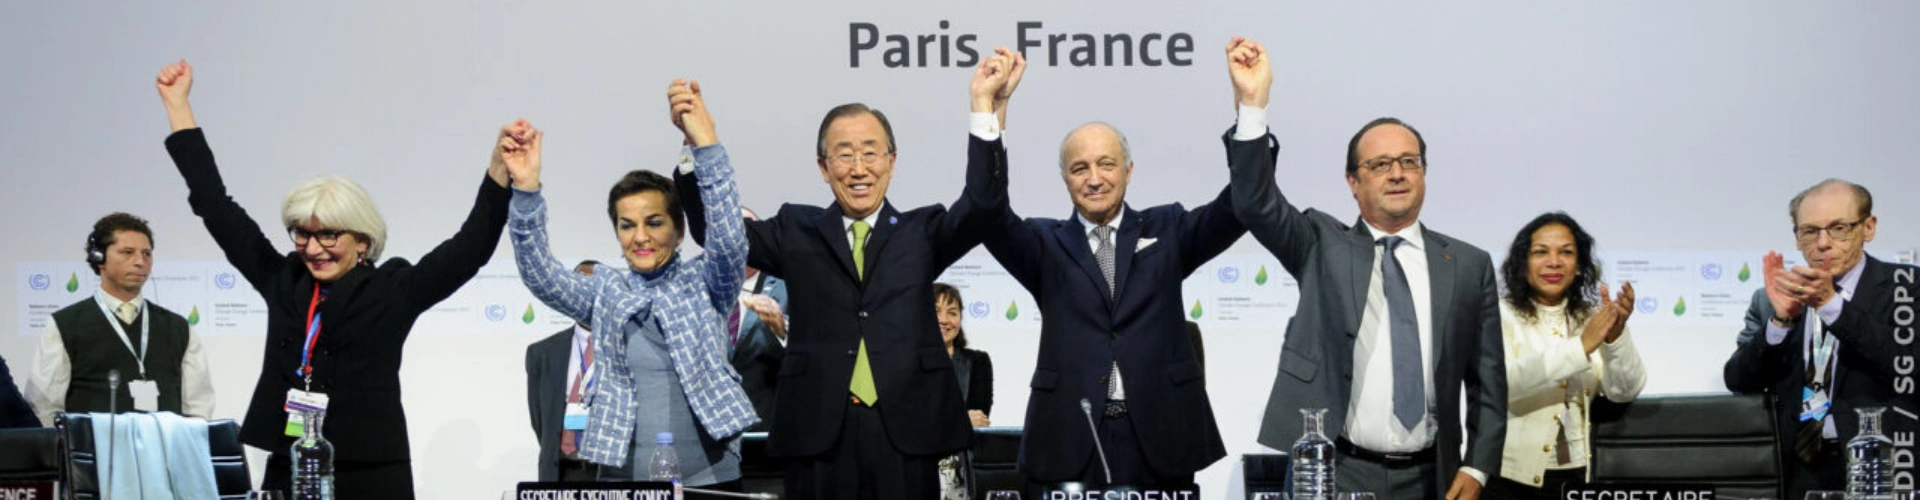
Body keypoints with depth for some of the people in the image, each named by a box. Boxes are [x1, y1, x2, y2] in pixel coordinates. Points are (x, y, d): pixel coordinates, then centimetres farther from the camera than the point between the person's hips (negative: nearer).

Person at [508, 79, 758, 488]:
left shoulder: (704, 284, 3)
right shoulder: (606, 294, 9)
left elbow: (729, 240, -15)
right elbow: (540, 276, -6)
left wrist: (706, 143, -26)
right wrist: (526, 191, -21)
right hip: (622, 478, 2)